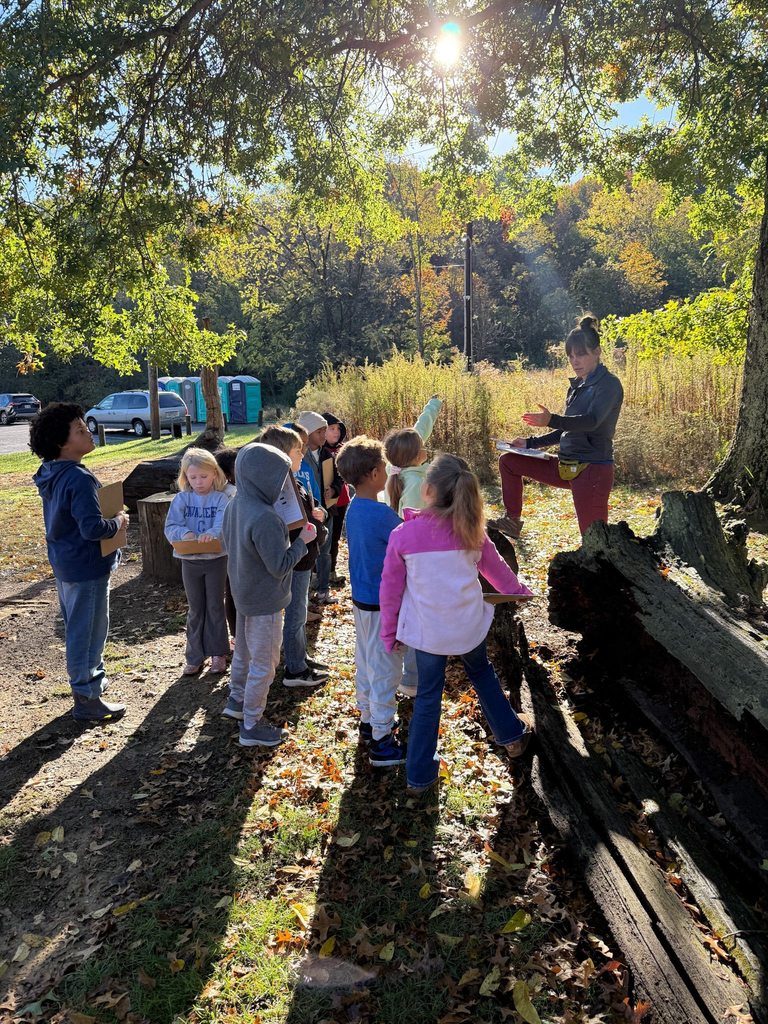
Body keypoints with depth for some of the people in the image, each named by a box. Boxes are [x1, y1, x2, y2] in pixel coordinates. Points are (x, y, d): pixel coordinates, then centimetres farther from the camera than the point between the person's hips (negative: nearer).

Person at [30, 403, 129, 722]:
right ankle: (87, 699, 14)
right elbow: (93, 528, -30)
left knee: (76, 627, 22)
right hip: (86, 566, -10)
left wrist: (109, 518, 10)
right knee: (89, 631, 2)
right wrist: (118, 522, -12)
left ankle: (91, 678, 40)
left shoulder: (51, 476, 5)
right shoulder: (79, 478, -25)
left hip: (64, 563, 10)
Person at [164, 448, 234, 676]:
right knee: (195, 610, 12)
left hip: (216, 559, -2)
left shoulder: (222, 498, -7)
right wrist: (185, 533, -30)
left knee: (215, 607, 10)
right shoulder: (181, 499, -1)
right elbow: (170, 527, -8)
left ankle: (218, 653, 23)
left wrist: (212, 533, -43)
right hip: (190, 561, 2)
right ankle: (195, 656, 21)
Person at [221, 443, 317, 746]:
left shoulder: (234, 506, -3)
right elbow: (280, 566, -26)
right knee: (264, 663, 7)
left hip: (243, 593, 9)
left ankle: (237, 701, 44)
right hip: (265, 601, -9)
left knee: (243, 651, 26)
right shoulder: (265, 518, -31)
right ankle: (252, 726, 19)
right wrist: (302, 540, -13)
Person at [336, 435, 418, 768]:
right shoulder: (382, 514, -24)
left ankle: (368, 720, 37)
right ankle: (382, 742, 12)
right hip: (383, 603, -9)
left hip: (361, 598, 9)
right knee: (385, 671, 2)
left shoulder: (354, 508, 3)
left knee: (366, 663, 21)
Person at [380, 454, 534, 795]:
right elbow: (496, 569, 10)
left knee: (427, 696, 13)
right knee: (482, 672, 29)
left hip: (427, 631, -2)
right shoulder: (471, 531, -8)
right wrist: (520, 591, 30)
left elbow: (390, 589, -8)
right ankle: (512, 735, 45)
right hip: (470, 625, 2)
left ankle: (419, 775, 22)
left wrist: (390, 632, 7)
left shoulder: (402, 535, -16)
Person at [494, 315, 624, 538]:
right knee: (508, 461, 10)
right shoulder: (577, 385, 14)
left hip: (593, 470, -8)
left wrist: (551, 420, -45)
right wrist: (530, 443, 13)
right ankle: (512, 522, 15)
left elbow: (592, 421, -28)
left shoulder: (609, 384, -10)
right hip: (566, 467, 8)